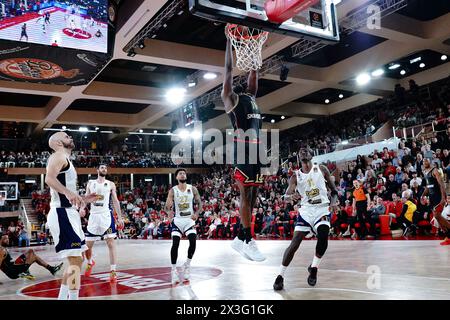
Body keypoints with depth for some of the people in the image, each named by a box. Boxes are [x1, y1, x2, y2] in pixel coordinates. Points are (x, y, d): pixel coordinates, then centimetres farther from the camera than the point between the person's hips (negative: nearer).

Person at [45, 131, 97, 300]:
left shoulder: (65, 160, 23)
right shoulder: (58, 156, -5)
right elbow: (49, 178, -26)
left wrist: (83, 199, 23)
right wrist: (69, 192, -36)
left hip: (69, 213, 10)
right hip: (62, 214, -10)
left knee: (76, 259, 15)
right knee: (75, 260, -13)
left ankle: (62, 297, 22)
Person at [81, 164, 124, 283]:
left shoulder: (110, 184, 7)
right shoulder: (90, 183, 11)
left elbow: (115, 201, 7)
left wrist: (120, 217, 2)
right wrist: (83, 208, -10)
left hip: (106, 215, -2)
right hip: (93, 215, 2)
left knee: (111, 243, -12)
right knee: (87, 245, 7)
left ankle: (113, 271, -10)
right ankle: (90, 263, 38)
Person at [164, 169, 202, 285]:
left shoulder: (193, 189, 1)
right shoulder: (173, 191, -2)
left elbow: (199, 203, 5)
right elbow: (167, 206, -5)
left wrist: (197, 213, -14)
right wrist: (169, 211, -28)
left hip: (189, 220, 1)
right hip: (177, 220, -1)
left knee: (193, 241, -15)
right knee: (175, 244, -11)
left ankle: (187, 265, 8)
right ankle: (174, 269, 1)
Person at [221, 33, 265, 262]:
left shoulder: (251, 97, 26)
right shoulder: (230, 98, 7)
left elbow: (254, 73, 31)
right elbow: (229, 69, 5)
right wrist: (229, 41, 9)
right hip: (243, 146, -8)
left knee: (251, 194, 7)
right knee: (246, 193, -8)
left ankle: (240, 239, 14)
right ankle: (248, 241, -6)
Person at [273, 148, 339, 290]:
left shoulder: (321, 169, 4)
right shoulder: (296, 176, 4)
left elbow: (334, 190, 11)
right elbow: (286, 195, -10)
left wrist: (334, 202, -10)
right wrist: (291, 195, -35)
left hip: (322, 209, -1)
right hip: (306, 210, 1)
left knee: (323, 236, -26)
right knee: (295, 242, -8)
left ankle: (313, 268, -2)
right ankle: (280, 276, 2)